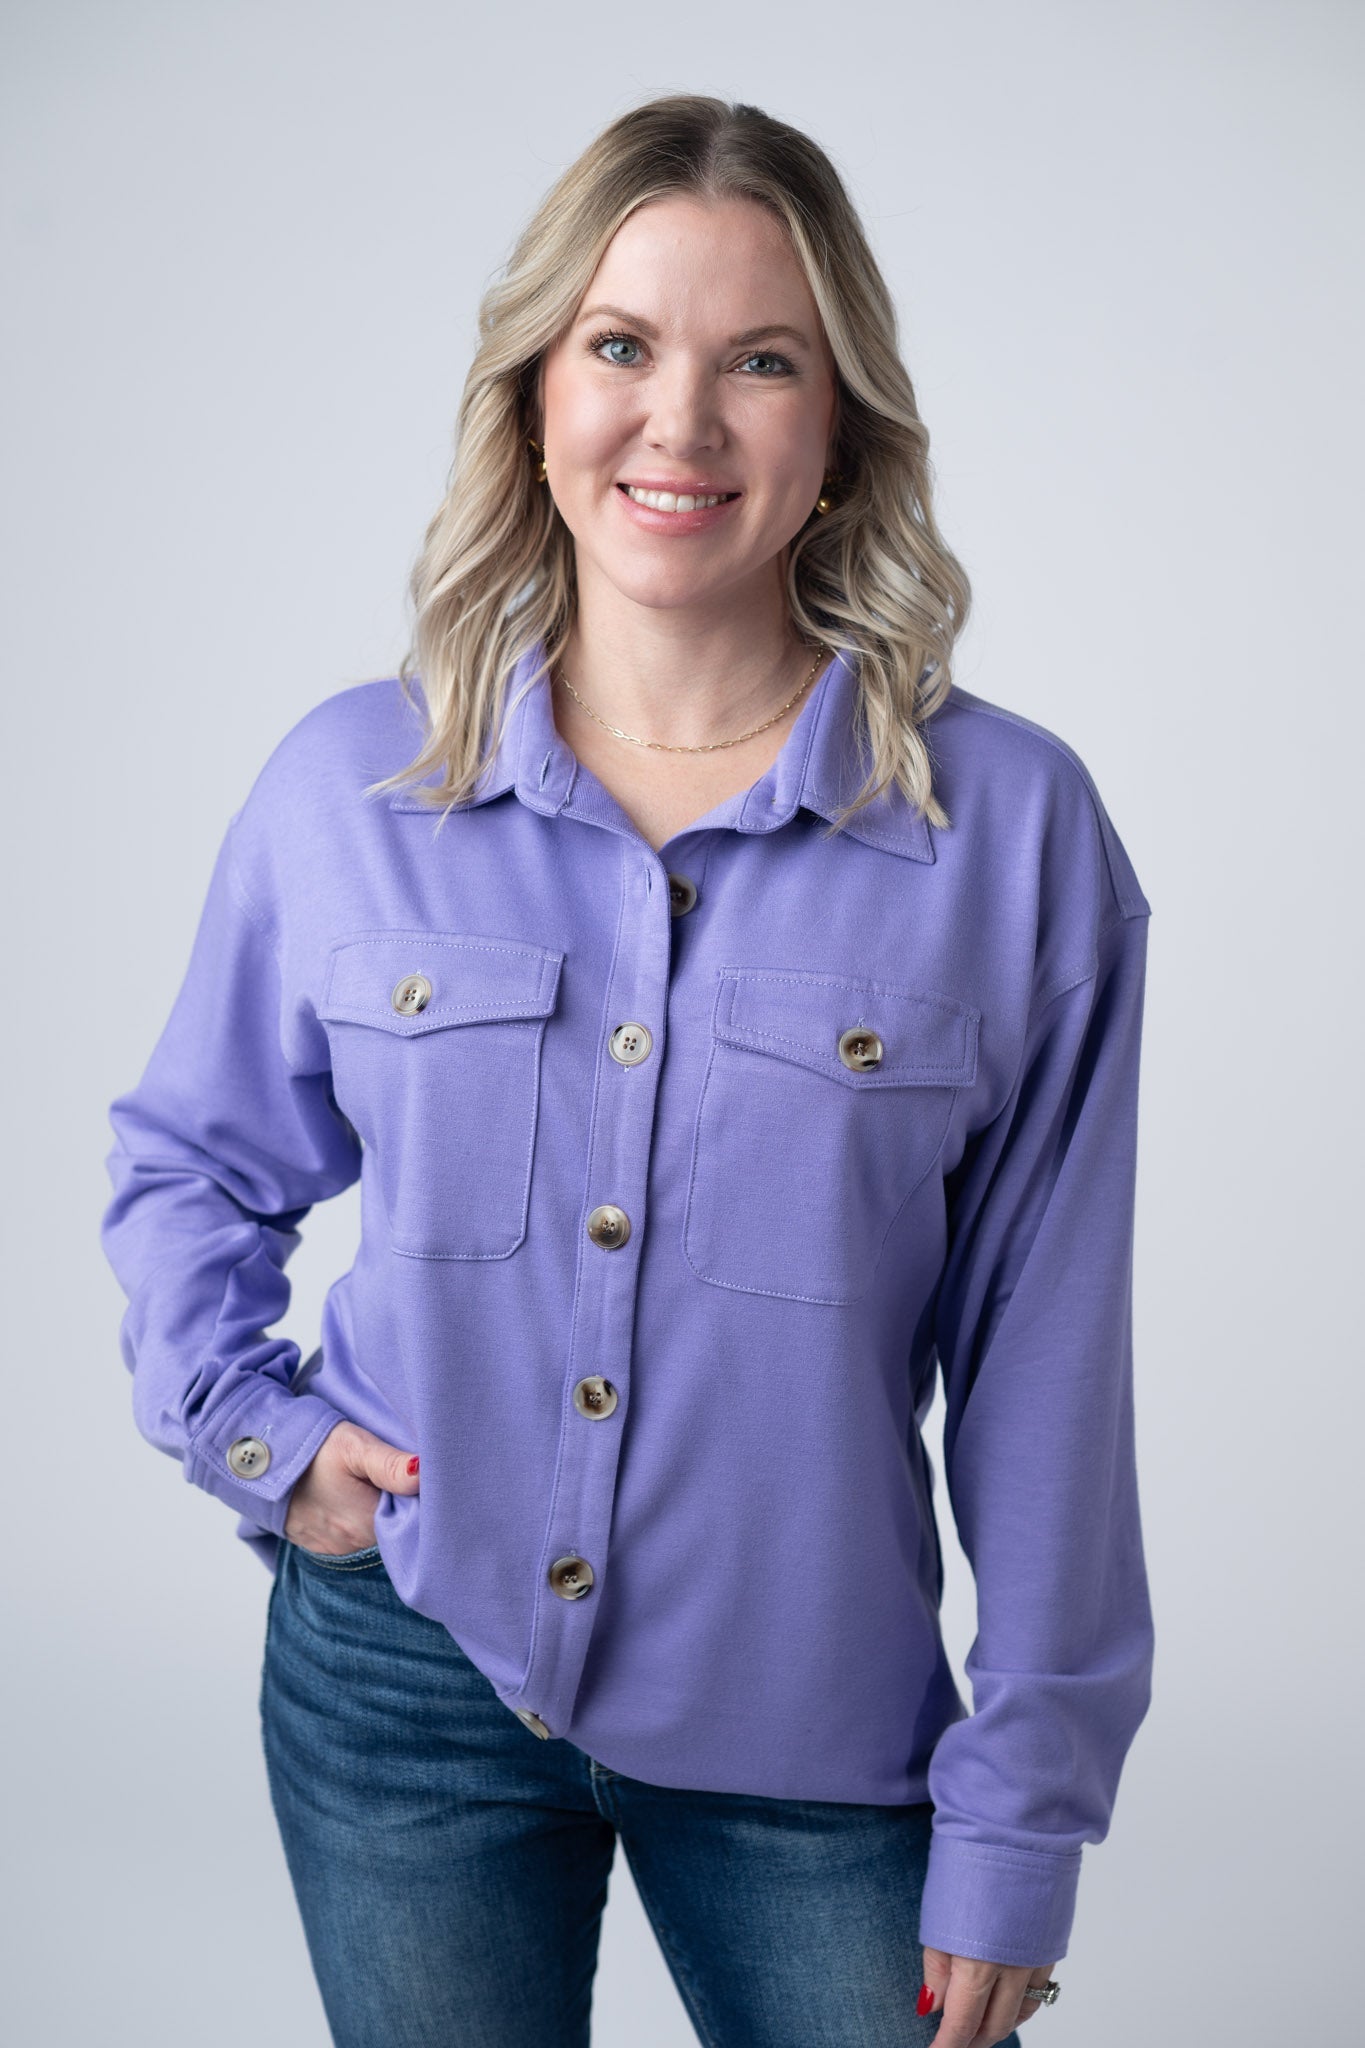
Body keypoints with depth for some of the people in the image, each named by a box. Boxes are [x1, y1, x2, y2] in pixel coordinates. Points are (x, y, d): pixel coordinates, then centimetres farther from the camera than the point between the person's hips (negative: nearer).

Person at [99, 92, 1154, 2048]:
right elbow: (189, 1165, 13)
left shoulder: (1013, 830, -9)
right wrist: (250, 1423, -3)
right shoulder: (344, 788, -4)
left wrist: (1018, 1828, -4)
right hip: (405, 1680, 1)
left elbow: (1043, 1376, -6)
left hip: (808, 1736, -1)